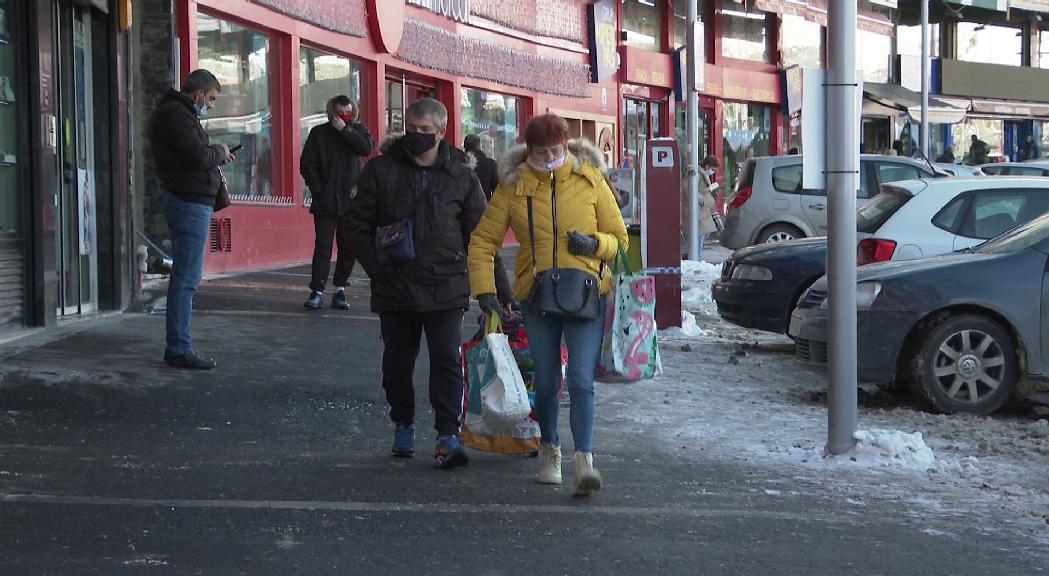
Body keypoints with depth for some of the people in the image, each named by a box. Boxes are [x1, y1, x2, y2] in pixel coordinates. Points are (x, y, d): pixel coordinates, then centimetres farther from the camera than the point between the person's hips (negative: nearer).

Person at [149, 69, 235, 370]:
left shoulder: (178, 112, 21)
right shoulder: (175, 113, -12)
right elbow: (197, 156, -21)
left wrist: (217, 155, 8)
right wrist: (220, 151, -3)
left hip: (191, 202, 11)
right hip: (190, 202, -11)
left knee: (186, 277, 13)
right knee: (186, 278, -9)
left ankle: (179, 346, 17)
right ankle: (179, 349, -7)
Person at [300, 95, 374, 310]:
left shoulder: (358, 130, 10)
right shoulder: (319, 133, 5)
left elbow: (367, 147, -11)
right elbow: (307, 165, 3)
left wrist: (345, 129, -12)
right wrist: (318, 190, -5)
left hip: (351, 201, 2)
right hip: (326, 202, -2)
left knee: (348, 248, 4)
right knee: (322, 246, -6)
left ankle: (340, 290, 15)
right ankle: (317, 291, -4)